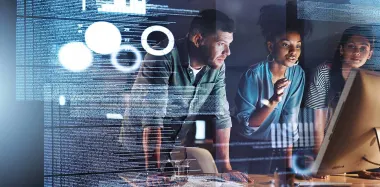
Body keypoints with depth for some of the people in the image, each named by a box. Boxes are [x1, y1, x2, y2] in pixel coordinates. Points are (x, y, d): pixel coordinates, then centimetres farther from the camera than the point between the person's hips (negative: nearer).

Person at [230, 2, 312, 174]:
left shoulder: (298, 74, -12)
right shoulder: (254, 75, -25)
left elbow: (290, 119, -7)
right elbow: (245, 126, -26)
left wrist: (289, 163, -8)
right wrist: (273, 101, -39)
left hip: (270, 146, 4)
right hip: (243, 145, -3)